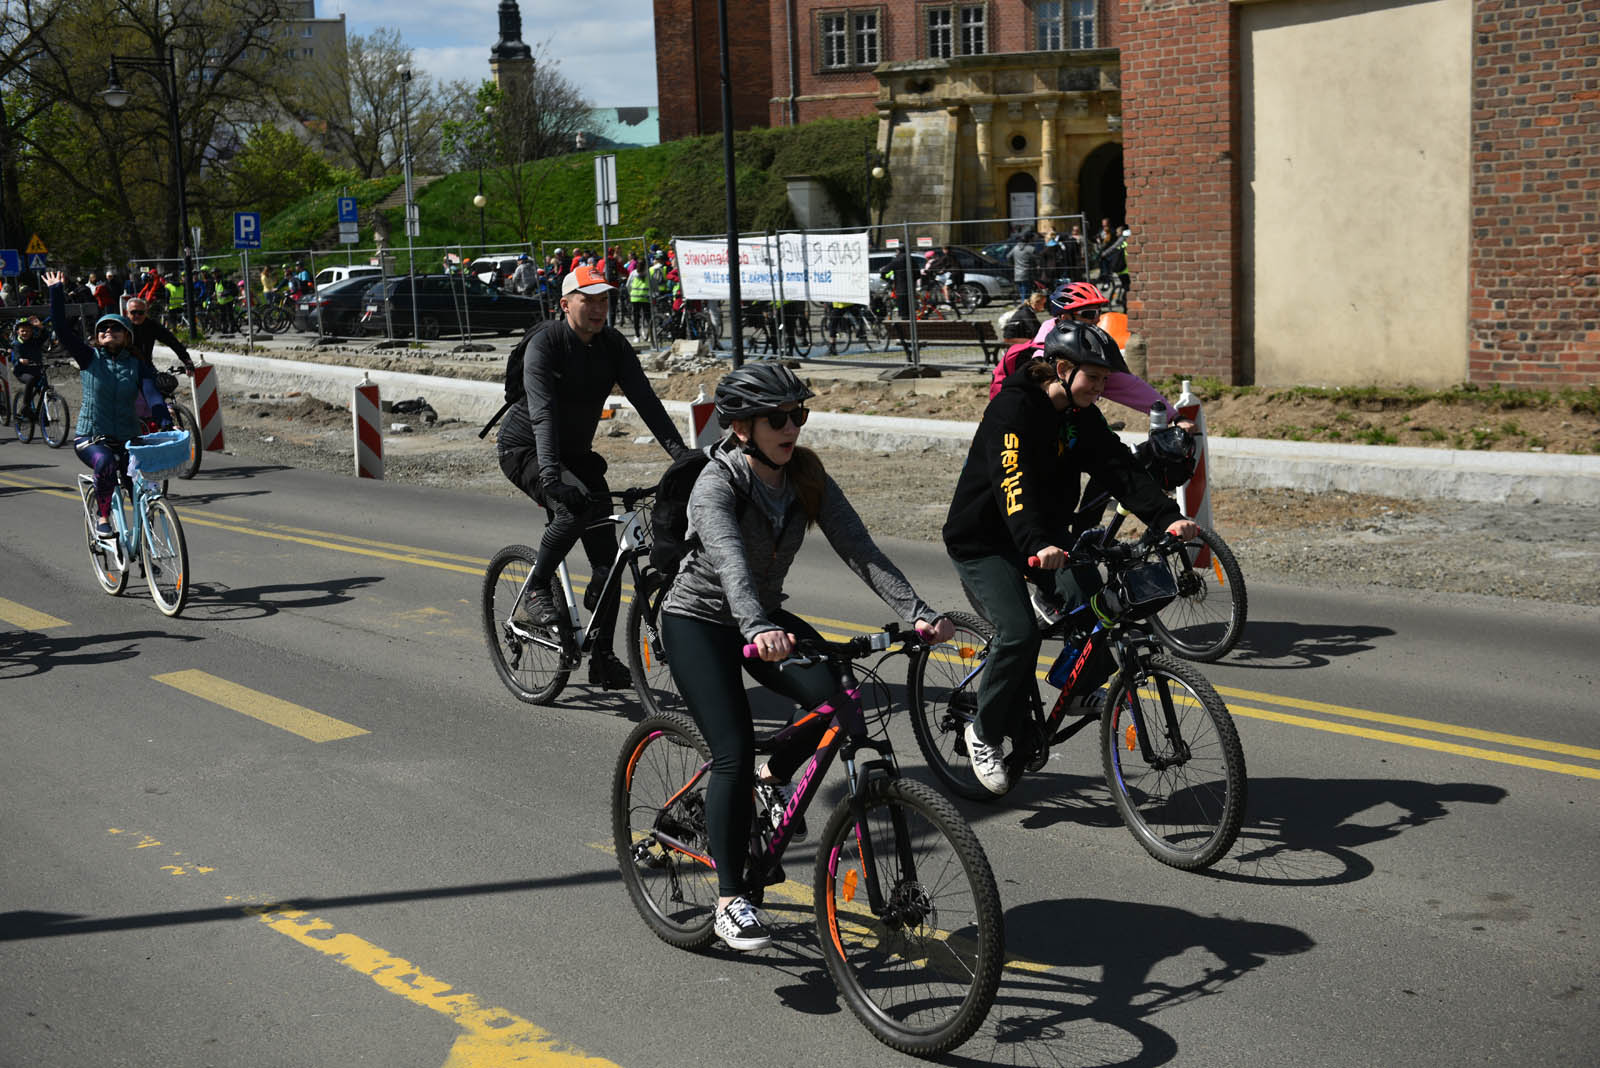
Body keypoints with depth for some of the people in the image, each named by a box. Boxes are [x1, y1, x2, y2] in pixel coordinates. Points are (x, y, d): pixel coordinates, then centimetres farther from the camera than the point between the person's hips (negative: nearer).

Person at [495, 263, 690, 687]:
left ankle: (602, 657, 7)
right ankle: (537, 589, -13)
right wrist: (550, 473, -48)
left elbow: (644, 399, -12)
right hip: (525, 449, -6)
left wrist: (681, 452, -25)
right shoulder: (544, 346, -21)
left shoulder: (613, 345, -5)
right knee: (574, 505, -36)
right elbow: (543, 412, -34)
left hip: (575, 452, 6)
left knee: (607, 556, -2)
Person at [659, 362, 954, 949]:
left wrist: (917, 612, -31)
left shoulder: (806, 476, -9)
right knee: (735, 753, -18)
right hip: (700, 621, -5)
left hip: (764, 617, 5)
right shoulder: (717, 485, -25)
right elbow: (729, 559, -44)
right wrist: (758, 629, -62)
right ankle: (730, 901, -5)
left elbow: (858, 546, -18)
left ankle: (775, 774, 11)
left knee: (838, 698, -20)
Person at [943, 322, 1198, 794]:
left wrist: (1168, 518, -25)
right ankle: (985, 734, -3)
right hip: (984, 540, -7)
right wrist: (1037, 546, -52)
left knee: (1085, 591, -19)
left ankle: (1085, 686, 4)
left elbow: (1120, 468, -9)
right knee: (1020, 633, -22)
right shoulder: (1013, 408, -22)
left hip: (1048, 533, 7)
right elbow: (1012, 480, -36)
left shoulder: (1082, 416, 1)